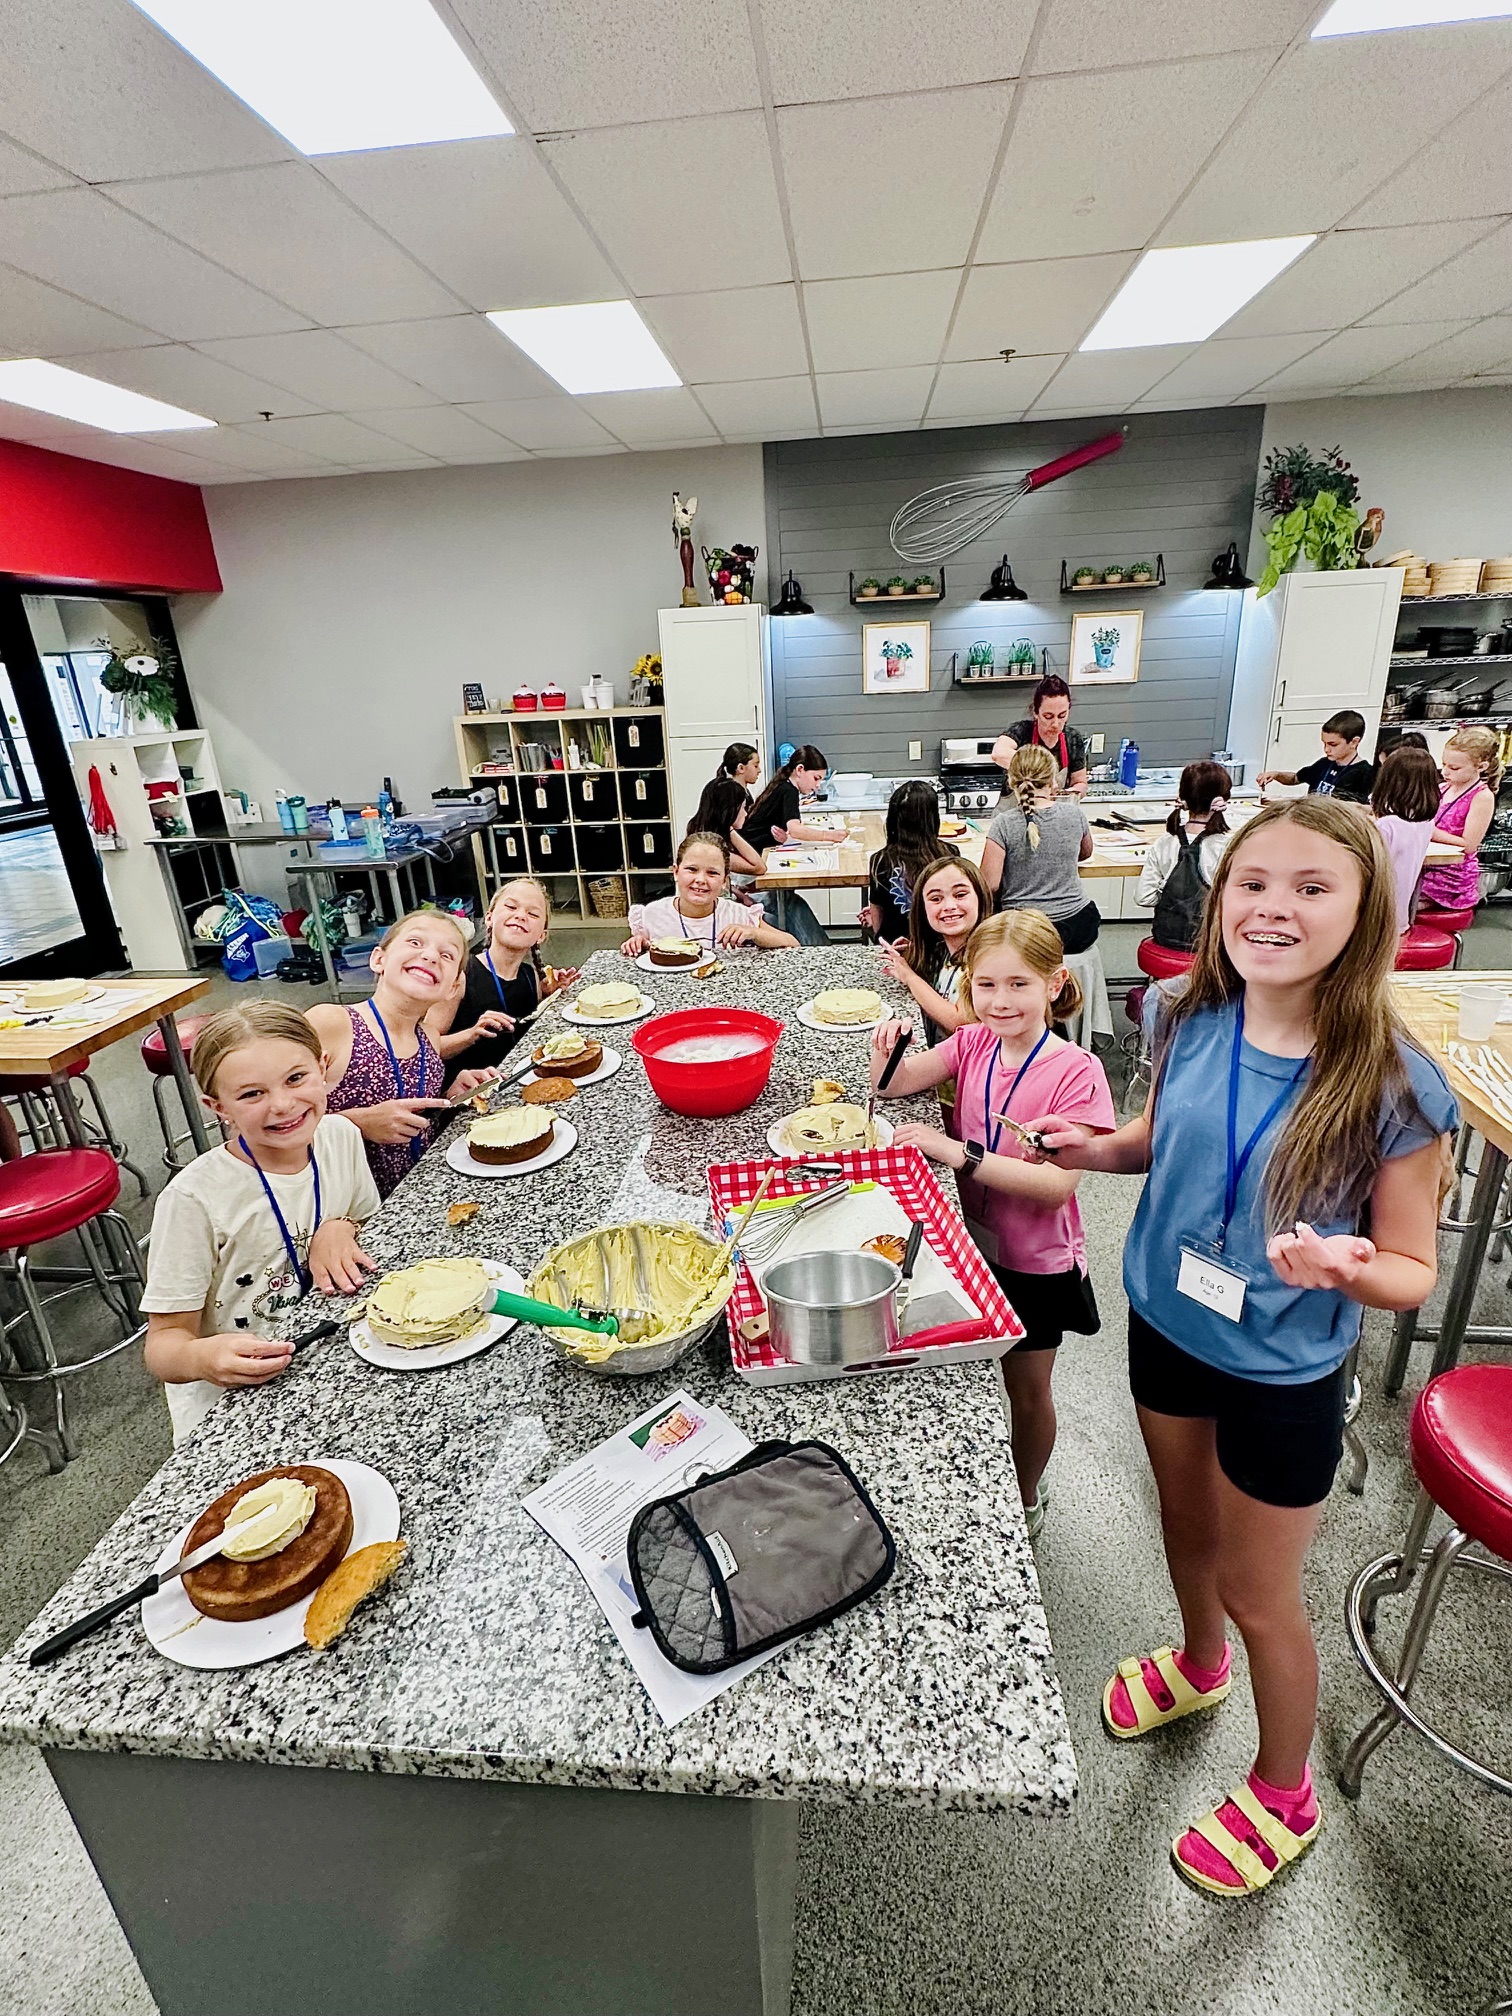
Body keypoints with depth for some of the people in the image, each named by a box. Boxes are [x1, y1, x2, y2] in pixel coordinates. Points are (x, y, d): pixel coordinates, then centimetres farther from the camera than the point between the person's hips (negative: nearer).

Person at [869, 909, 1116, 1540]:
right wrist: (886, 1049, -27)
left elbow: (1059, 1184, -29)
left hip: (1036, 1262, -4)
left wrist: (960, 1153, -36)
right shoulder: (973, 1044, -8)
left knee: (1026, 1391, 17)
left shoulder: (1076, 1072, -23)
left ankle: (1026, 1499, 45)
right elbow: (895, 1084, -5)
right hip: (972, 1244, 5)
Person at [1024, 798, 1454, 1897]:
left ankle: (1284, 1794, 48)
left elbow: (1413, 1266, -14)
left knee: (1258, 1591, 17)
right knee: (1187, 1524, 28)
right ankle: (1198, 1663, 61)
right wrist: (1100, 1147, -14)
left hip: (1284, 1369, -4)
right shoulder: (1190, 1020, -13)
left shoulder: (1394, 1087, -24)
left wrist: (1347, 1267, -35)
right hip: (1167, 1322, 4)